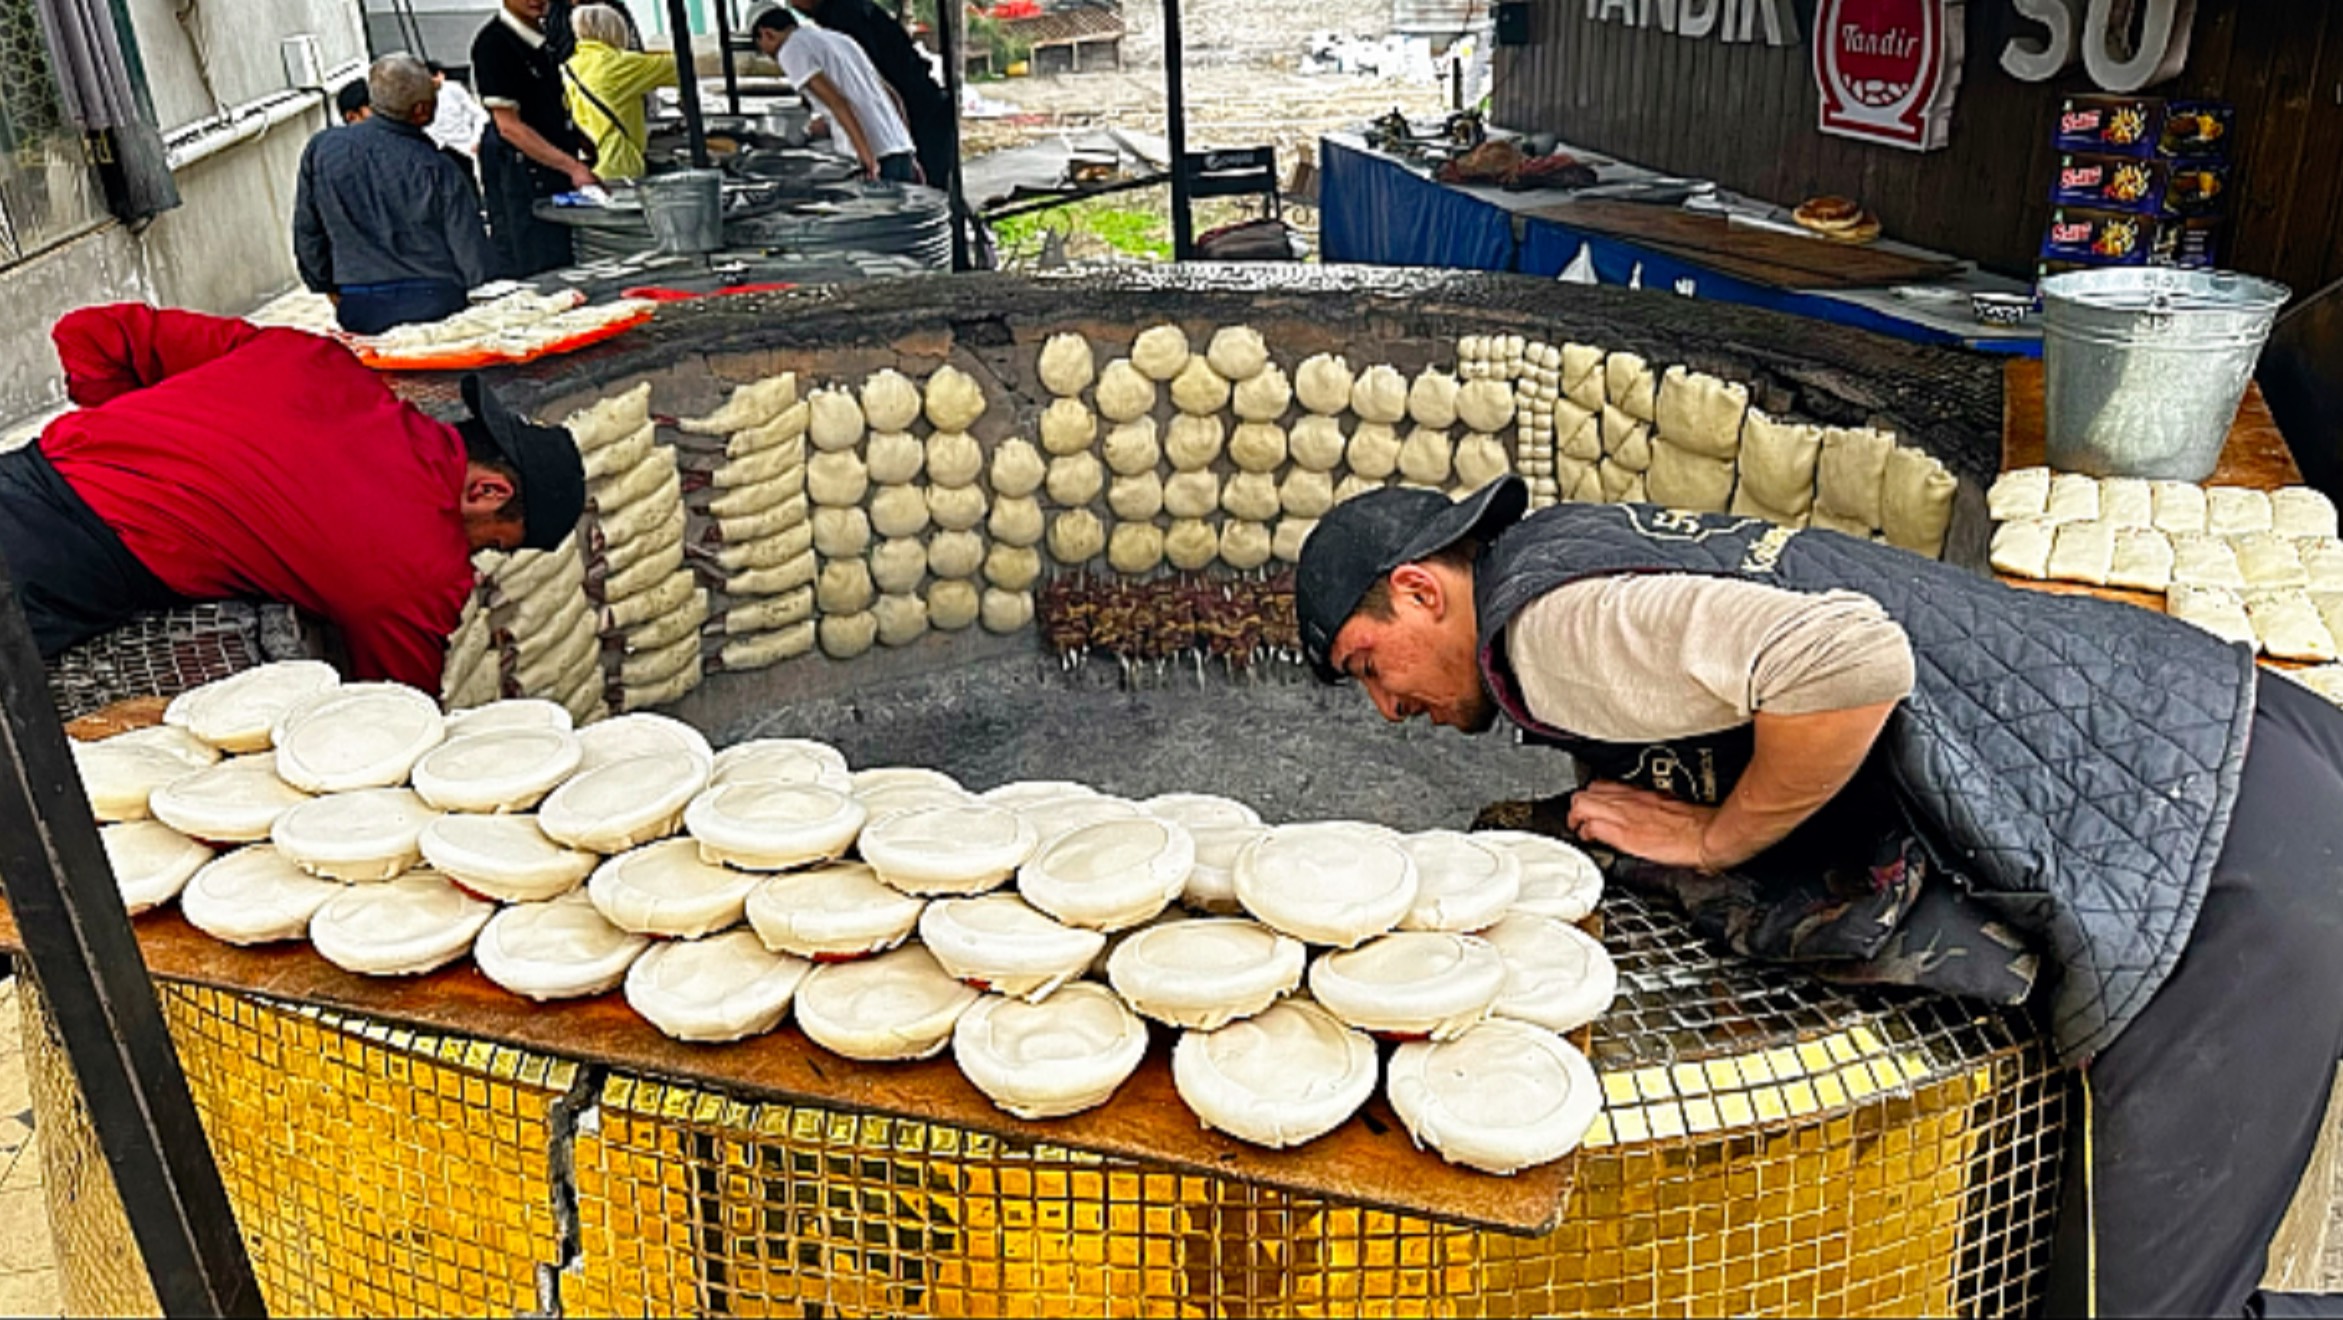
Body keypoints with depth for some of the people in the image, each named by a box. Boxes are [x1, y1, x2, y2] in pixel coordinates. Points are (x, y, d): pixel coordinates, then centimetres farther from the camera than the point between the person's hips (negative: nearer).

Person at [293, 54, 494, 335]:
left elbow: (307, 234, 11)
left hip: (359, 311, 3)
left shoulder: (320, 150, 2)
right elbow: (474, 257, -8)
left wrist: (331, 290, 23)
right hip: (434, 304, -3)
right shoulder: (438, 169, -11)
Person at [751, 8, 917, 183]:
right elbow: (890, 94, 23)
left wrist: (867, 156, -20)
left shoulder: (790, 50, 2)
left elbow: (837, 102, -14)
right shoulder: (835, 38, 27)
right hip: (902, 152, 8)